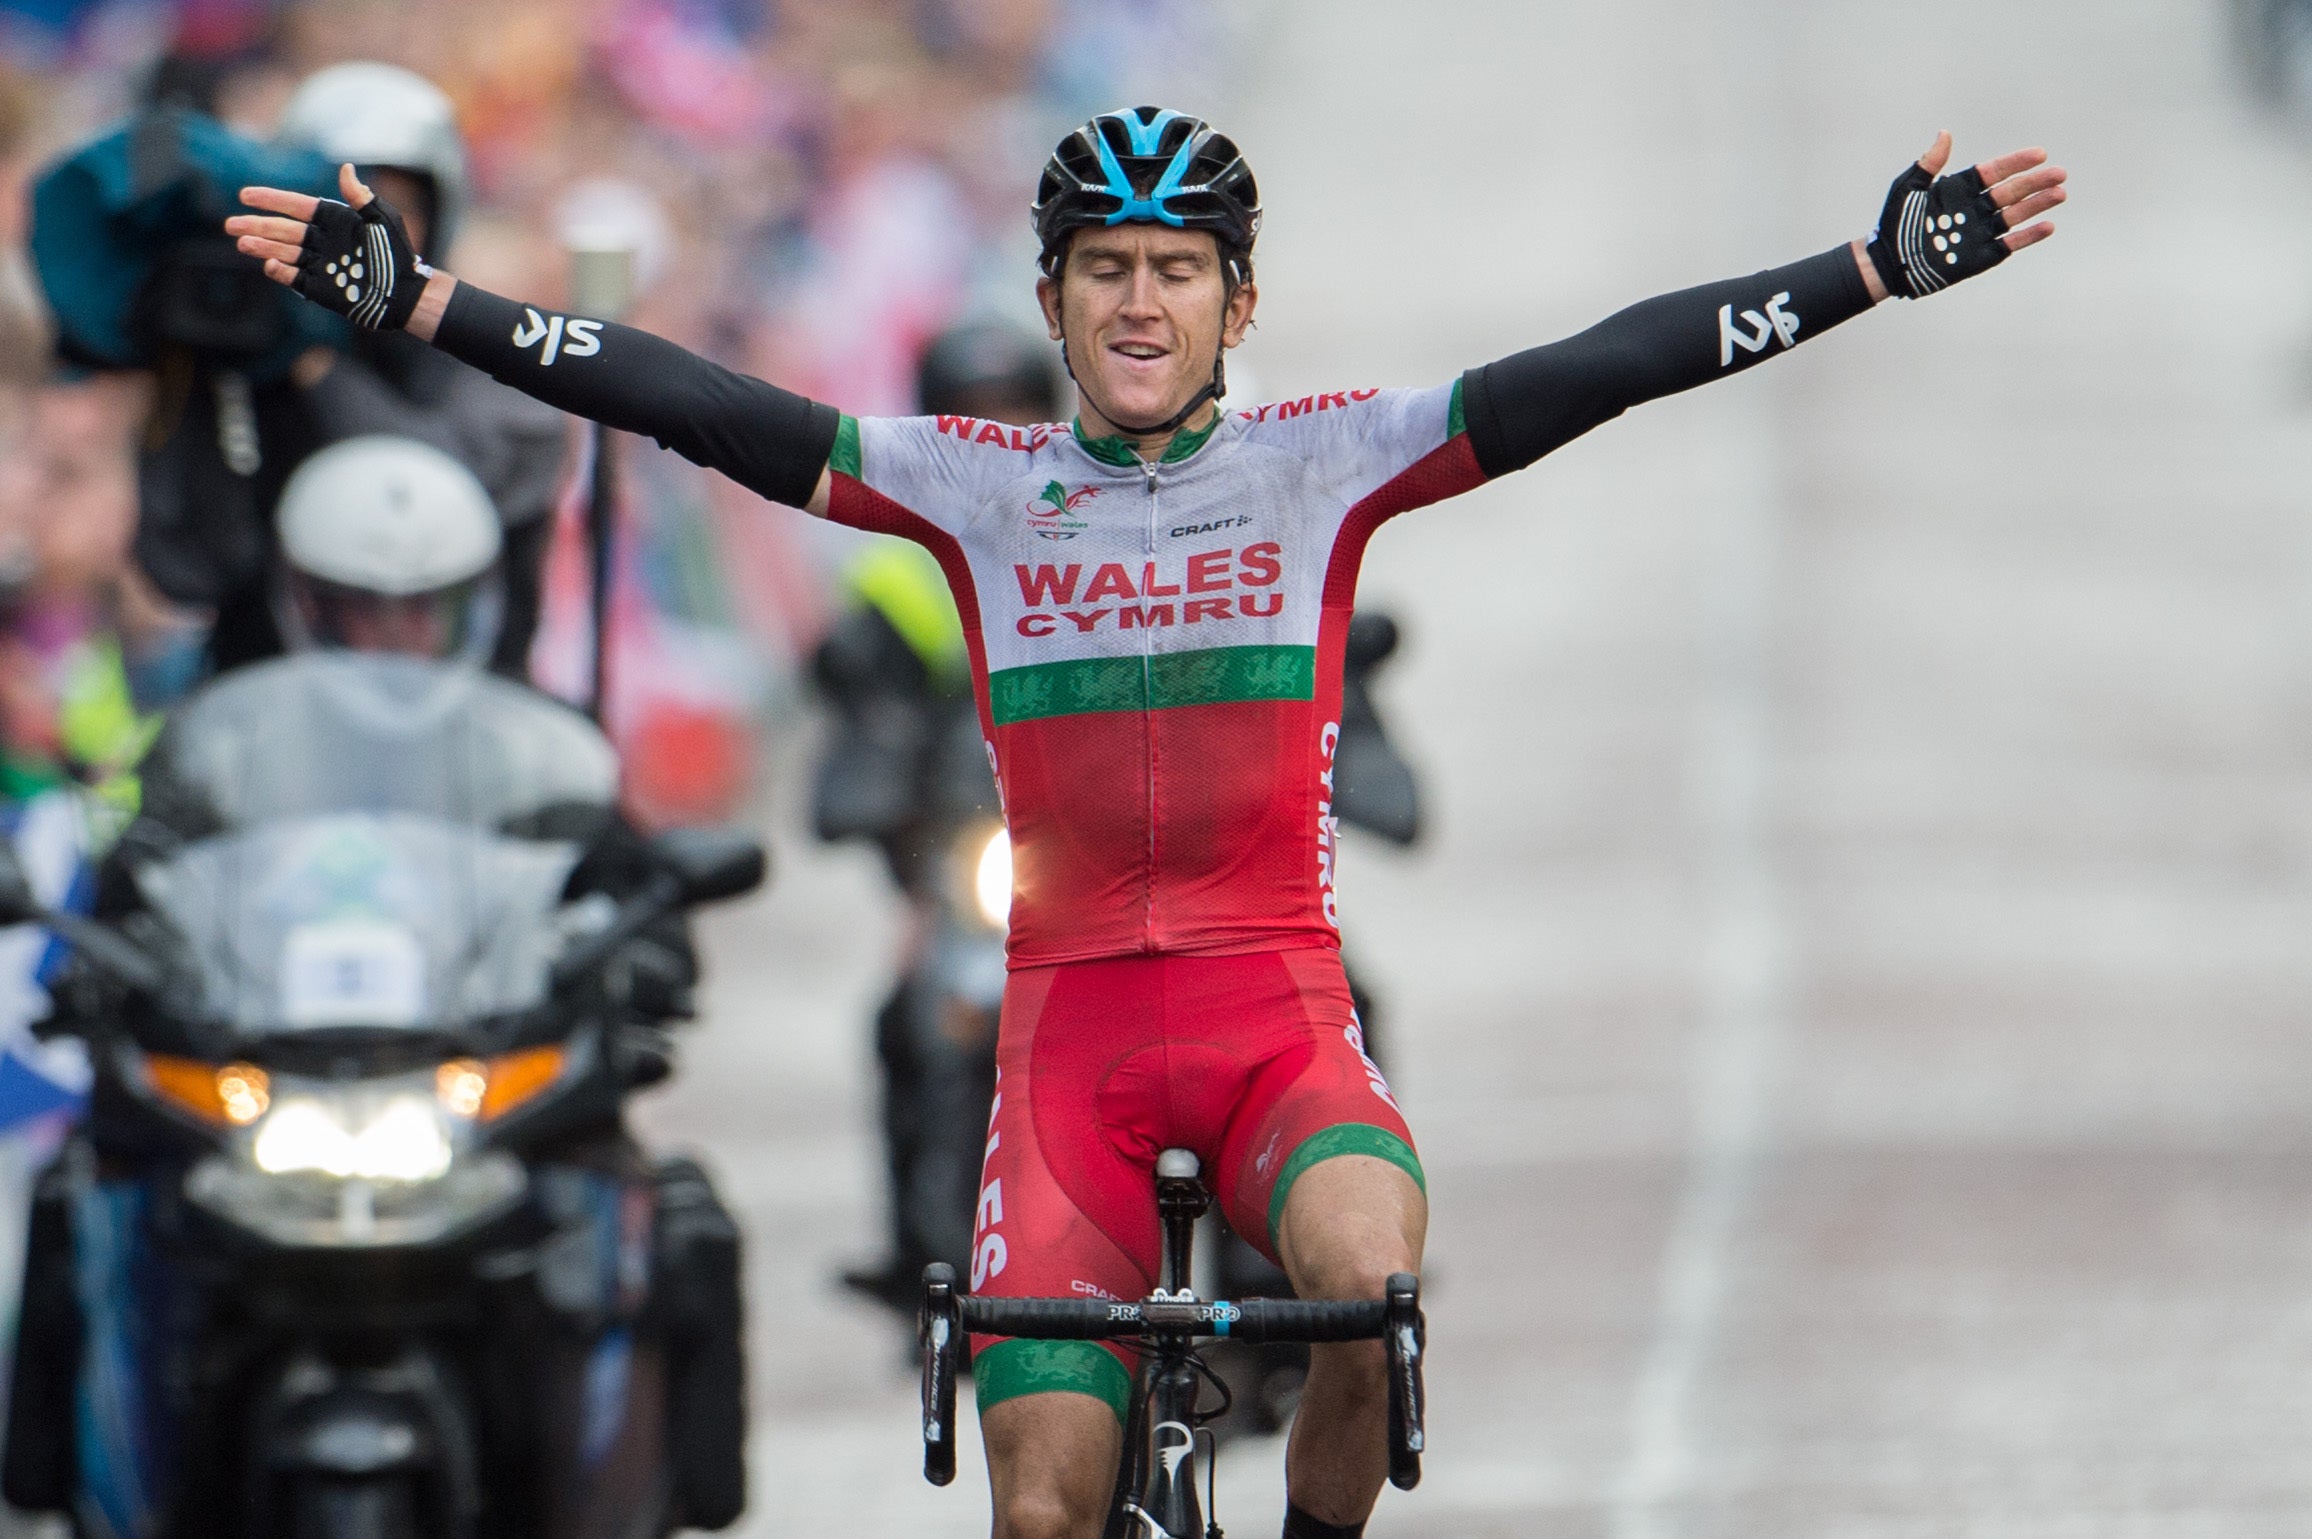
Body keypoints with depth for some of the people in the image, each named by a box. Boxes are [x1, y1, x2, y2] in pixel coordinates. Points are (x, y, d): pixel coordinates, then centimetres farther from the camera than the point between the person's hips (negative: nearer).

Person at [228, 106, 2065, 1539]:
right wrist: (412, 294, -7)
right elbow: (697, 407, 0)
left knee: (1376, 1283, -33)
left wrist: (1885, 265, -14)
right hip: (1068, 1035, 1)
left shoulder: (1325, 465, 2)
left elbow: (1598, 374, -5)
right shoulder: (975, 489, 5)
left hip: (1278, 1019, -1)